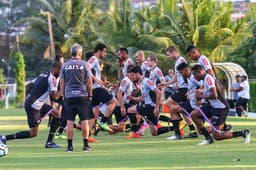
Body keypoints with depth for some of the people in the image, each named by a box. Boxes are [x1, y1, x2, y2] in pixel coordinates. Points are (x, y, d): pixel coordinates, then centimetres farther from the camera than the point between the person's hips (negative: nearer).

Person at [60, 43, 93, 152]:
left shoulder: (65, 66, 4)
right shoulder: (84, 65, -1)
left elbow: (62, 83, 6)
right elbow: (90, 81, -1)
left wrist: (64, 95, 14)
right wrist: (90, 95, 7)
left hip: (69, 97, 2)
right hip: (82, 96, -2)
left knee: (69, 122, 3)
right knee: (84, 121, 3)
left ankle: (69, 146, 3)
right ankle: (86, 145, 2)